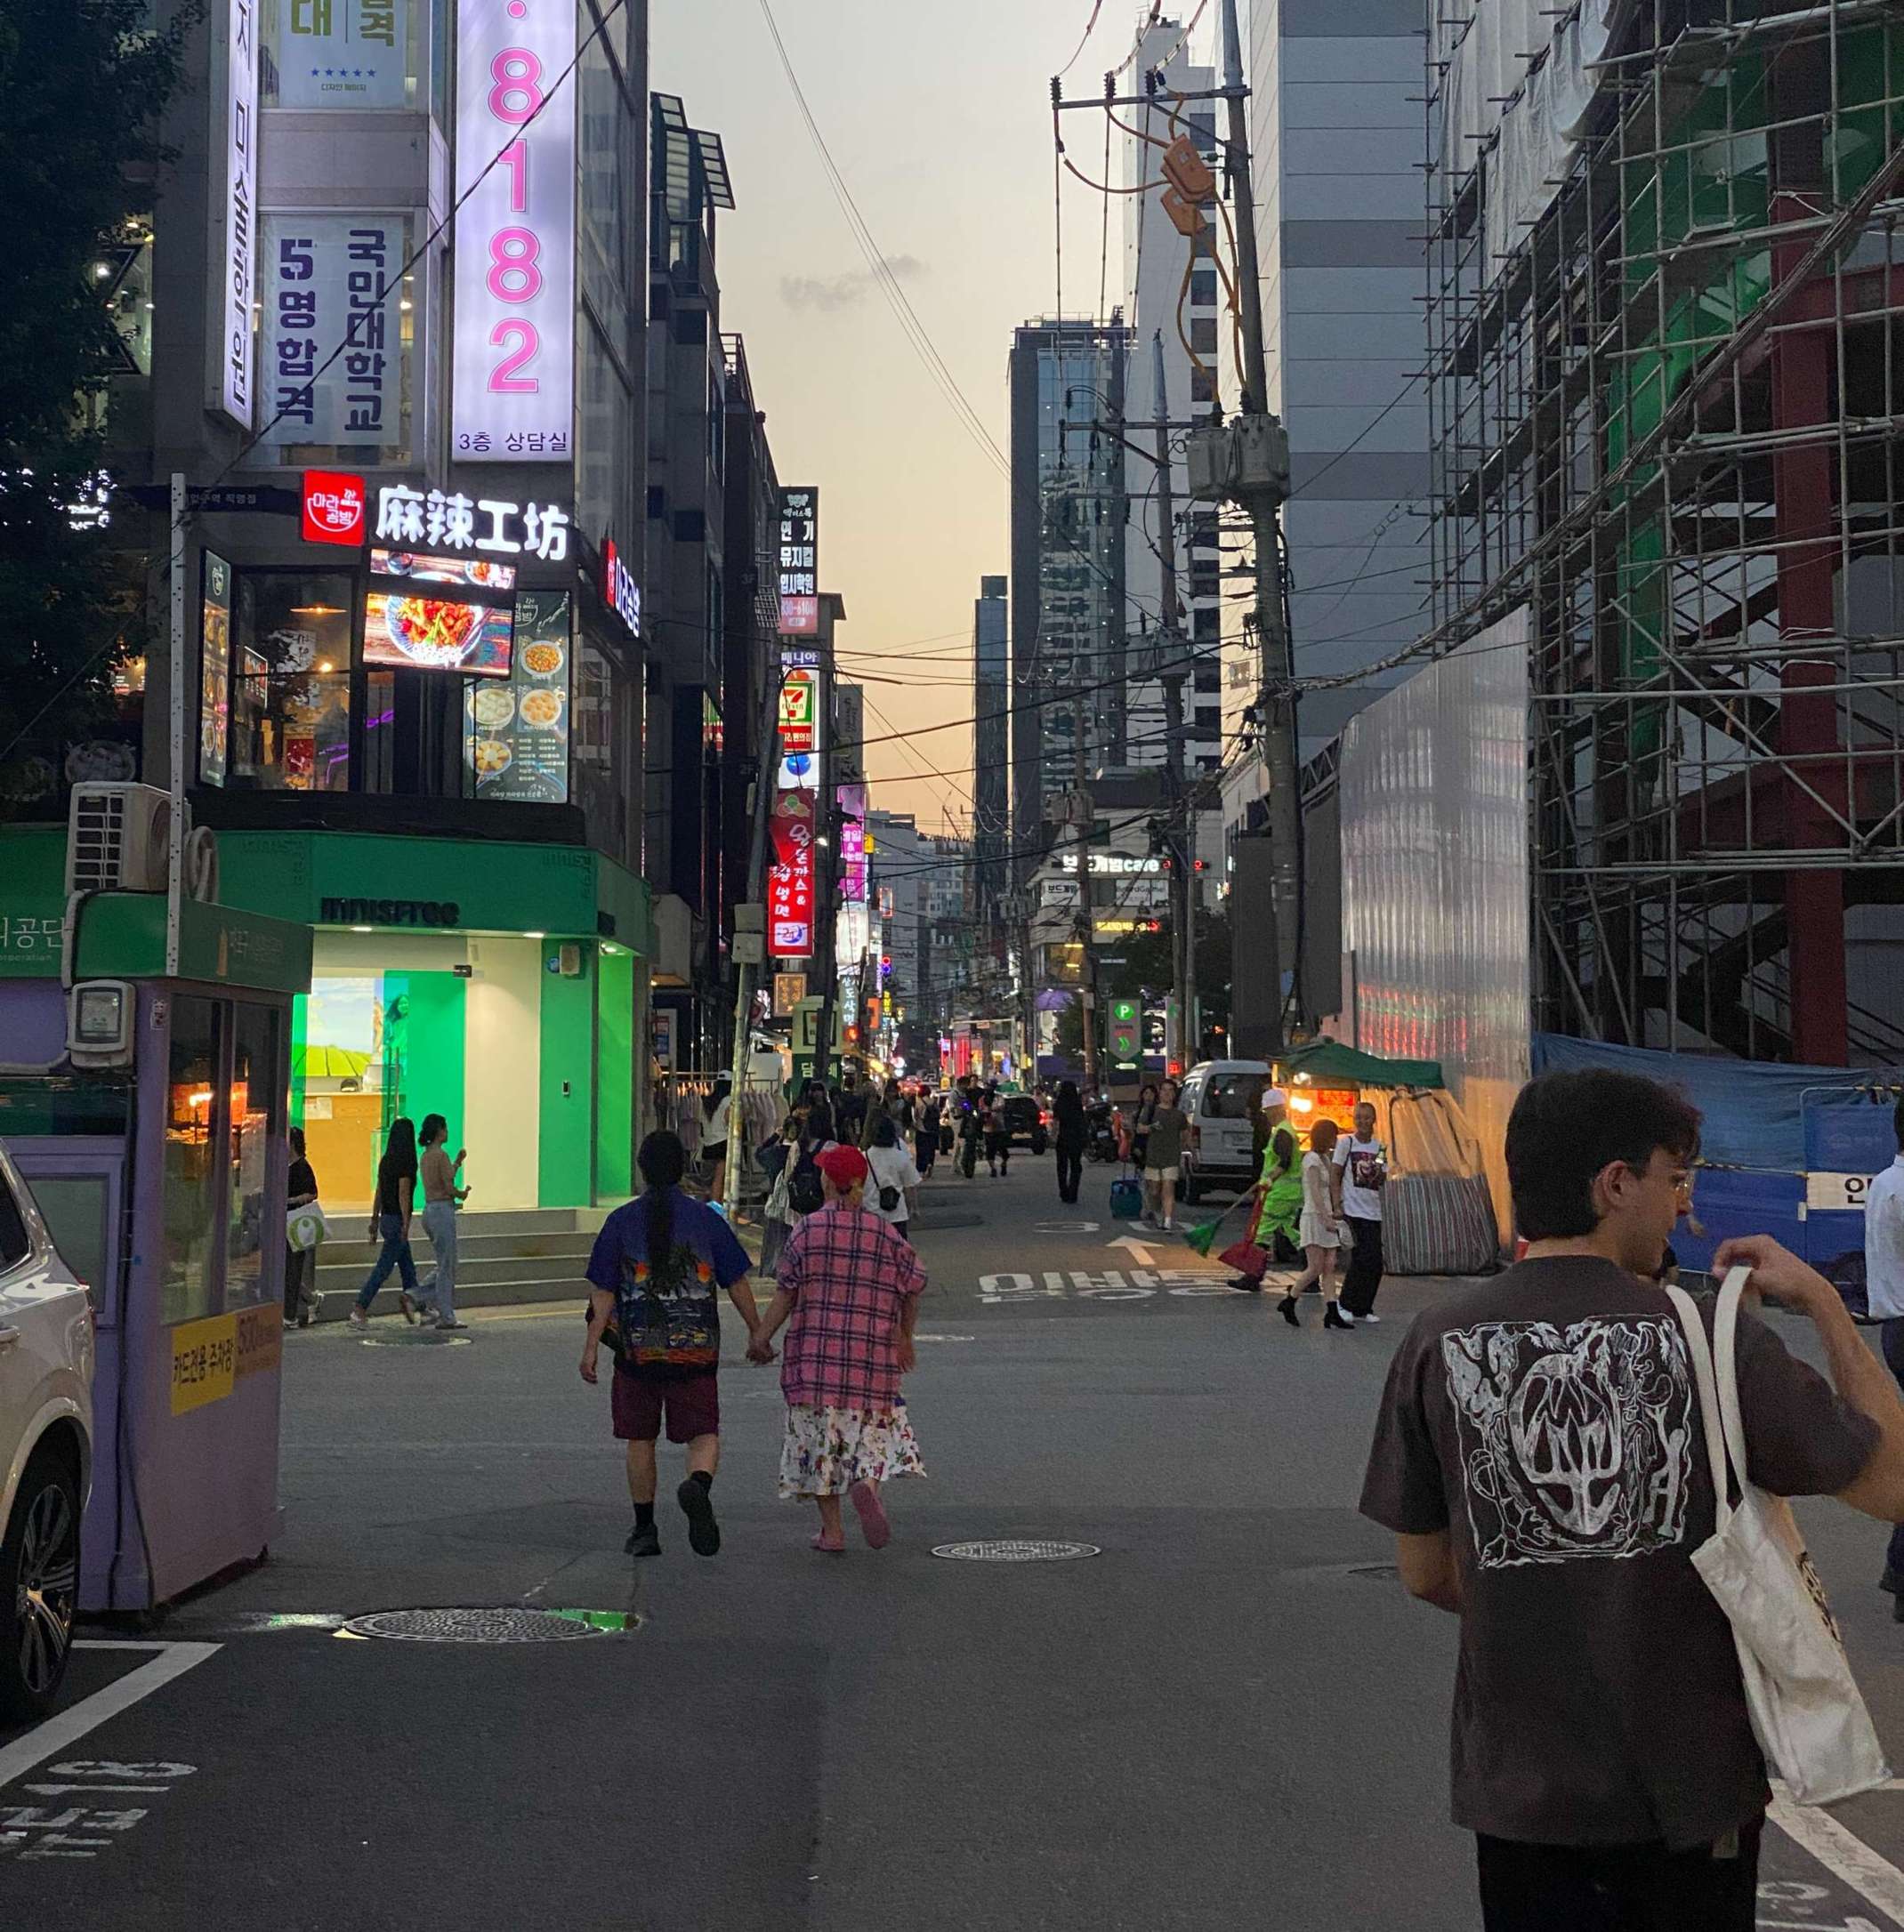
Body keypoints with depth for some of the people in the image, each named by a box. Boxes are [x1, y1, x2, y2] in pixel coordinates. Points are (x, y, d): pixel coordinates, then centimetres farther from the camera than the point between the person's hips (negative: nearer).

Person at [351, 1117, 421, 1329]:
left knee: (407, 1265, 16)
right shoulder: (405, 1162, -15)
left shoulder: (386, 1161, 8)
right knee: (383, 1267, -6)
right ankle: (359, 1310, -8)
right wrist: (406, 1224, -18)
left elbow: (379, 1192, 13)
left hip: (386, 1219, 8)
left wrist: (375, 1220, 19)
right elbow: (403, 1194, -18)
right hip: (397, 1220, -8)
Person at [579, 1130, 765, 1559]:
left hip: (638, 1347, 0)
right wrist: (756, 1330, 18)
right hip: (697, 1349, 0)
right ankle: (698, 1485, -28)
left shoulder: (621, 1221, -1)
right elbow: (737, 1283, 6)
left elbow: (602, 1292, -3)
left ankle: (645, 1530, 16)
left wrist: (591, 1347, 1)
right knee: (704, 1434, 4)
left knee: (639, 1440, 12)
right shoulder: (707, 1218, 1)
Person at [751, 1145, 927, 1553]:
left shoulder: (808, 1229, -3)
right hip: (872, 1353, 1)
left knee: (819, 1435, 7)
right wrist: (905, 1339, 22)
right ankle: (867, 1482, -20)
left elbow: (786, 1291, -6)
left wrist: (762, 1336, 2)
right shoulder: (884, 1233, 3)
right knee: (873, 1428, 12)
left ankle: (831, 1530, 6)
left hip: (816, 1353, -1)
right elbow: (912, 1288, 8)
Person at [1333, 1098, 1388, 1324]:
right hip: (1352, 1210, -5)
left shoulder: (1379, 1147, 11)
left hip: (1373, 1212, 5)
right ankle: (1347, 1305, -1)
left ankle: (1363, 1308, 12)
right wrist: (1338, 1205, -10)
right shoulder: (1346, 1143, -1)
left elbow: (1383, 1182, 12)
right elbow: (1336, 1176, -1)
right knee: (1362, 1259, -13)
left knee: (1375, 1263, 2)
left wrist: (1378, 1175, -12)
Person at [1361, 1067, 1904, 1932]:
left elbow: (1425, 1575, 2)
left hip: (1526, 1788, 1)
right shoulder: (1710, 1336, -13)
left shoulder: (1439, 1342, -7)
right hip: (1693, 1791, -1)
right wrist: (1824, 1303, 2)